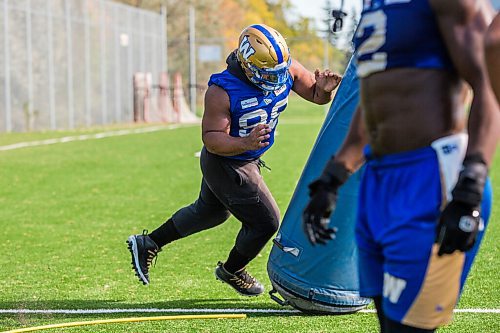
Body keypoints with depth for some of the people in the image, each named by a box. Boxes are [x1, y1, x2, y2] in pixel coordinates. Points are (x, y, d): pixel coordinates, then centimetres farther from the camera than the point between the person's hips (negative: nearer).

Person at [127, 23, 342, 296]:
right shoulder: (222, 91, -33)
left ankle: (148, 244, 44)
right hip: (225, 165, -8)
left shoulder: (286, 69, -16)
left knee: (209, 211, 27)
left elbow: (317, 97, -4)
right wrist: (245, 144, -46)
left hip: (249, 160, 8)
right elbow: (211, 138, -29)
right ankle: (231, 271, 30)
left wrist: (324, 88, -28)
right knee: (265, 223, -1)